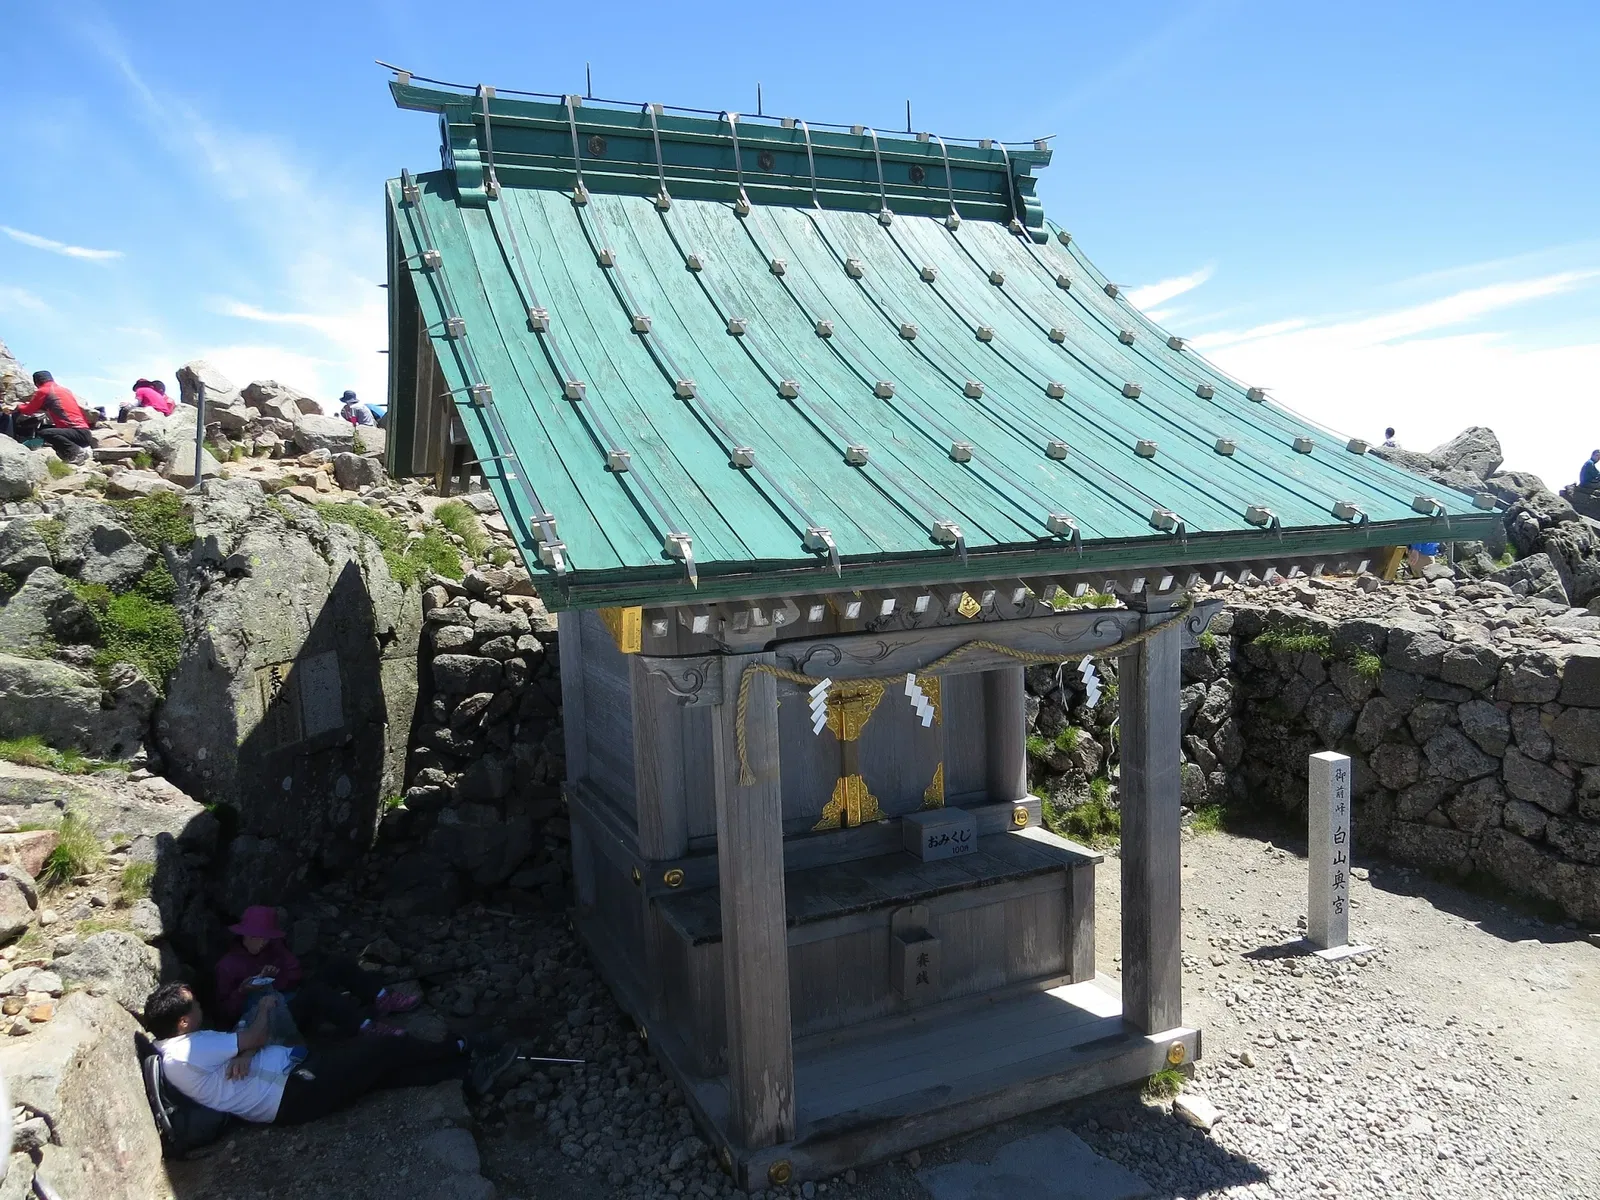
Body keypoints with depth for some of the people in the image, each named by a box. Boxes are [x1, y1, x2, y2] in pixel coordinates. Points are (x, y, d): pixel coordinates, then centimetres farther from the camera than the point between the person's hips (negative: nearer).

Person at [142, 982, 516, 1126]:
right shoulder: (187, 1052, -21)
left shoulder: (175, 1049, 11)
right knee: (388, 1049, -5)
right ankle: (468, 1052, 11)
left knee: (383, 1069, 5)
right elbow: (257, 1036, -16)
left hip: (295, 1069, 10)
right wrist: (264, 1006, 4)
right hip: (293, 1093, -10)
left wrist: (244, 1050, -11)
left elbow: (242, 1042, 12)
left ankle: (468, 1071, 7)